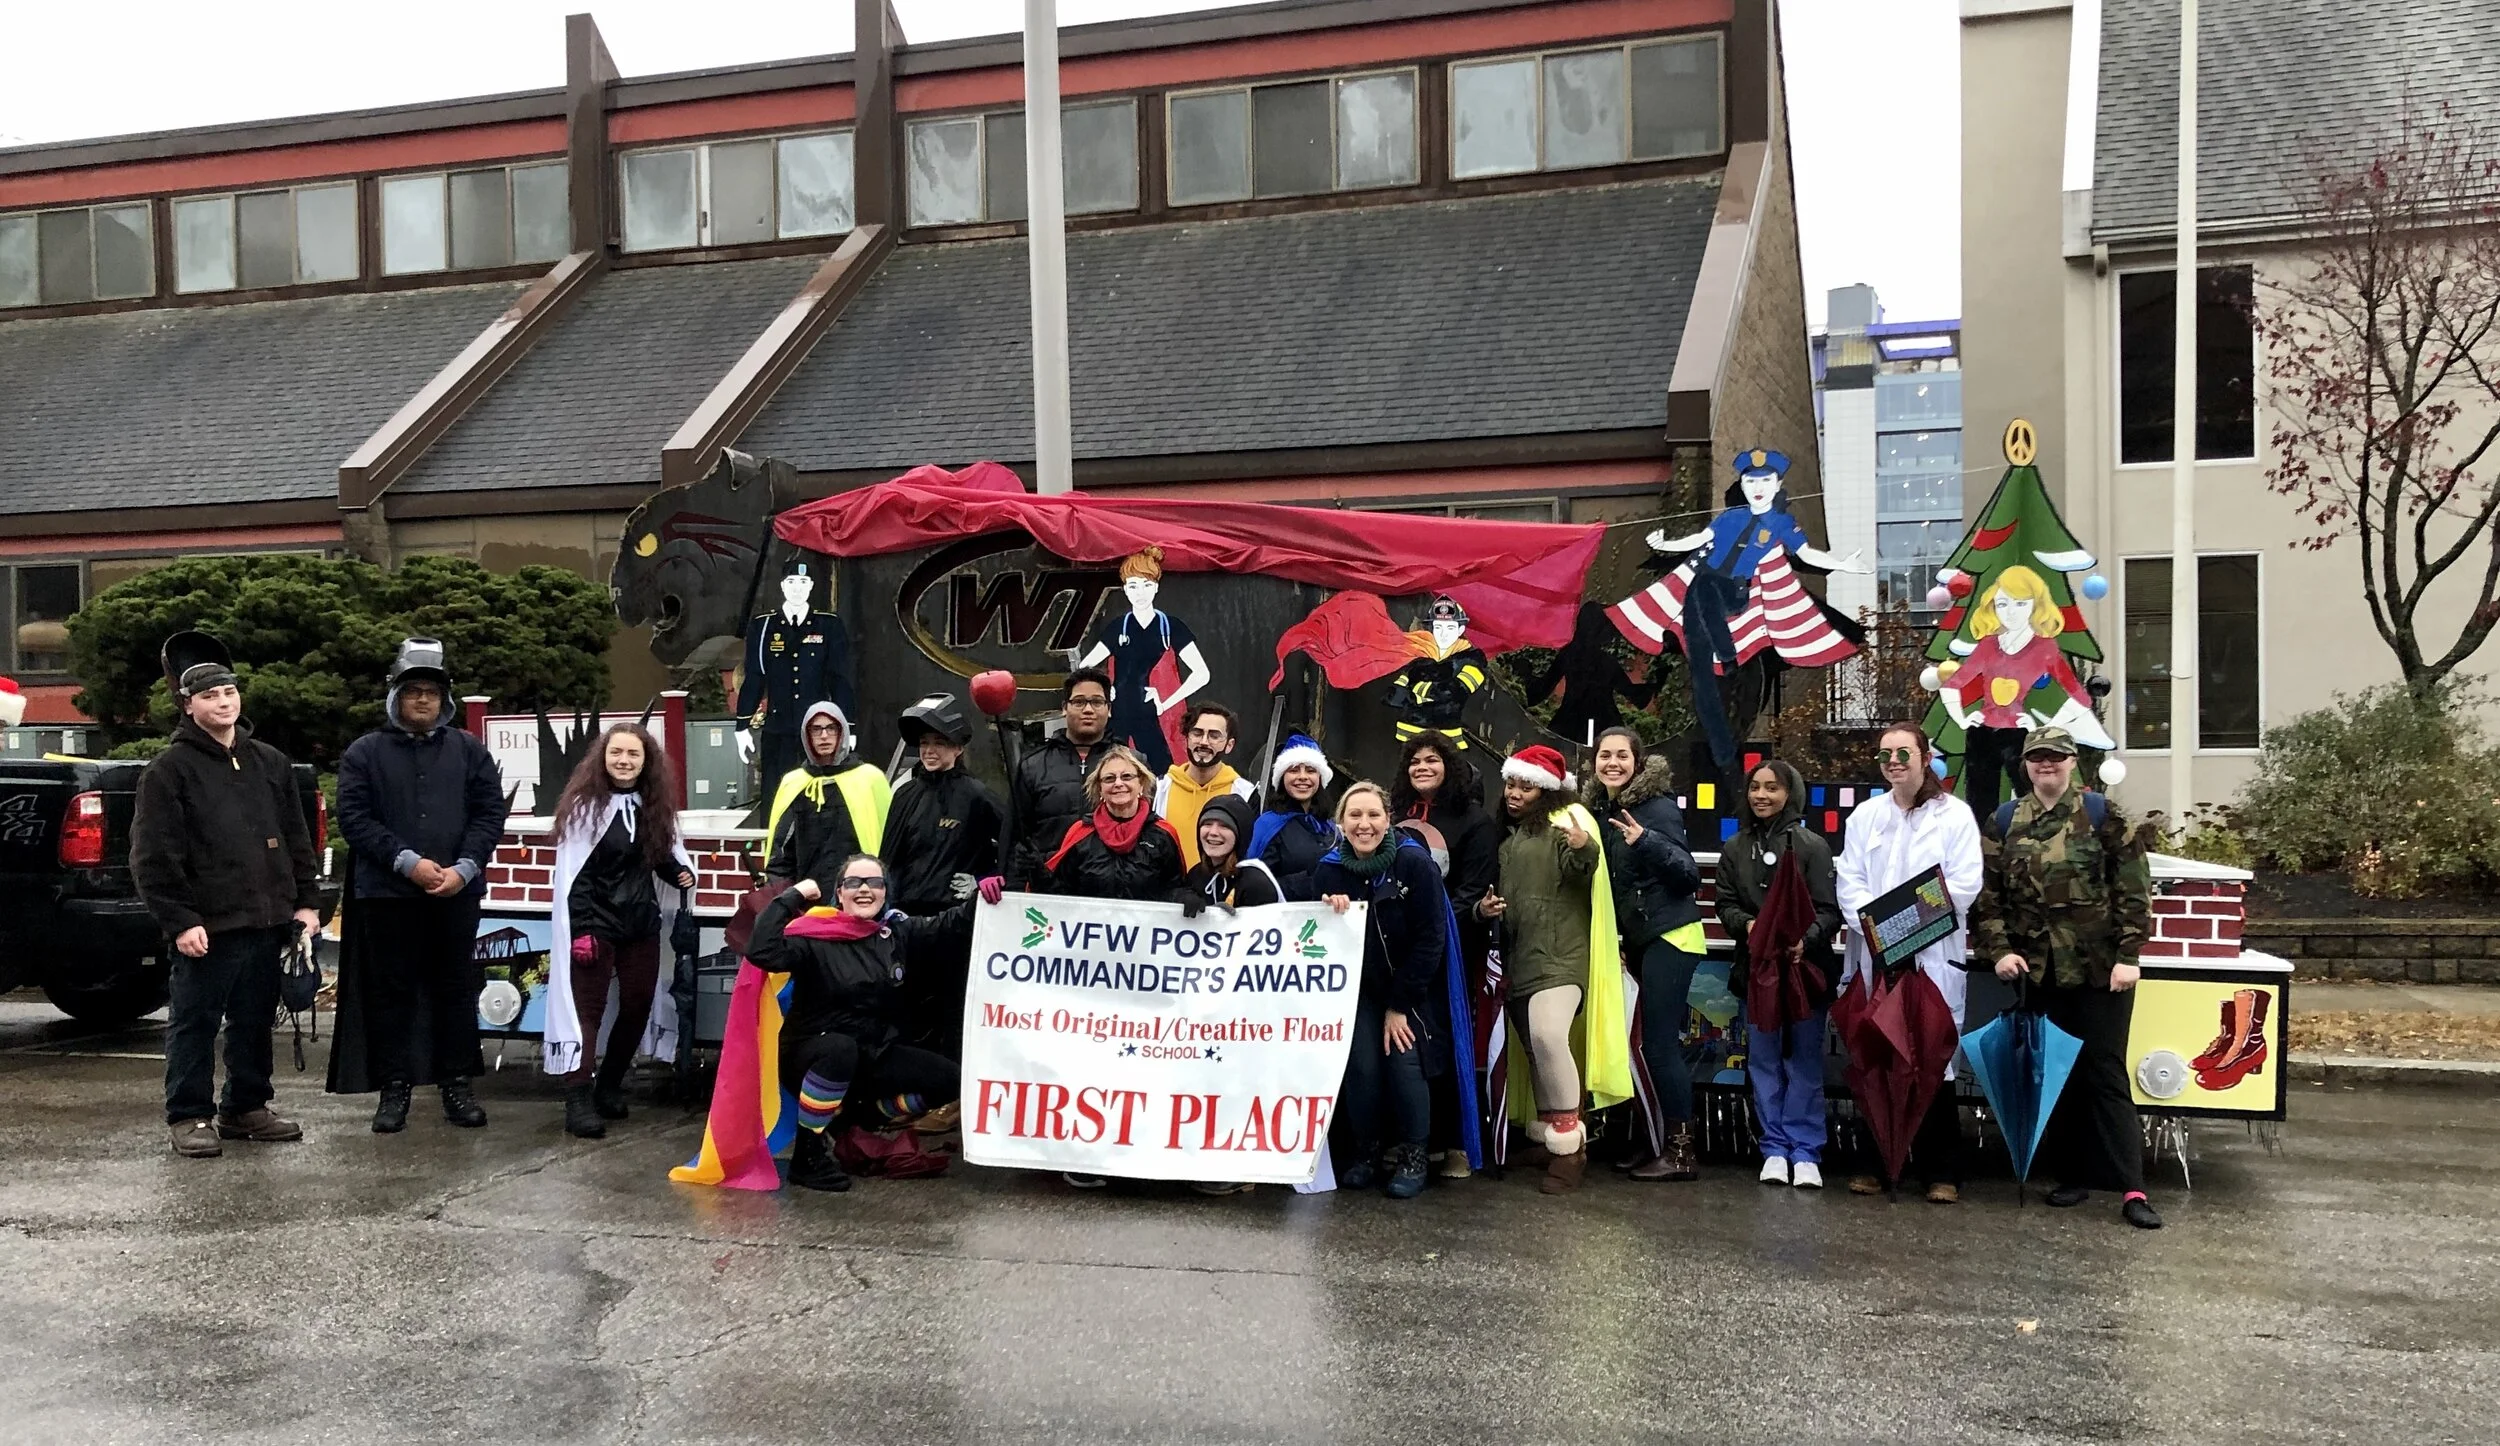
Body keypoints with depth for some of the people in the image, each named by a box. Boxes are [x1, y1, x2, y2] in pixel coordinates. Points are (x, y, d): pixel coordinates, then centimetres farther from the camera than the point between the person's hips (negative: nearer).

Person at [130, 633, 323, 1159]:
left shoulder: (270, 763, 13)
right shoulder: (168, 770, -3)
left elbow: (297, 839, 17)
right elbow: (152, 858, -8)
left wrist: (307, 901, 9)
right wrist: (179, 921, -14)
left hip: (268, 920, 5)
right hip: (207, 926, -5)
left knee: (255, 1021, 13)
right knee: (195, 1023, 2)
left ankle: (246, 1108, 24)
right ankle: (189, 1116, 12)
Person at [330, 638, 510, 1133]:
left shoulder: (470, 751, 9)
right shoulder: (365, 753, 4)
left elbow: (489, 813, 3)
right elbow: (354, 818, -5)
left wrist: (464, 868, -11)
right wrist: (407, 862, -16)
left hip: (457, 894, 1)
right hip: (387, 894, -1)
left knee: (456, 990, 7)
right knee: (391, 993, 4)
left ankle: (457, 1085, 16)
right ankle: (395, 1088, 13)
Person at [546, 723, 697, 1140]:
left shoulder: (655, 806, 6)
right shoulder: (585, 805, -9)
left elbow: (666, 857, 15)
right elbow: (572, 873, -12)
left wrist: (682, 873, -8)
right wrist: (580, 929, -17)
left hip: (642, 924, 6)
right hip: (595, 924, -6)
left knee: (638, 1005, 10)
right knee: (588, 1009, -4)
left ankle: (609, 1086, 25)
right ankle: (578, 1101, -6)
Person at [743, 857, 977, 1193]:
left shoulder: (898, 932, 0)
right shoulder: (814, 935, -14)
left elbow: (953, 926, -4)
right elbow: (762, 952, -30)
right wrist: (792, 897, -26)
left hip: (872, 1056, 5)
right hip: (813, 1055, -5)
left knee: (946, 1079, -8)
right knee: (839, 1048, -39)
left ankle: (861, 1121, 13)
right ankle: (807, 1151, -19)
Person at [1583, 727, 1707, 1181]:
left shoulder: (1657, 806, -12)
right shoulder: (1598, 810, 8)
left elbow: (1689, 874, -17)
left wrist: (1645, 841, -31)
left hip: (1670, 936, -7)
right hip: (1636, 939, 7)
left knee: (1659, 1041, -7)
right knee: (1644, 1040, 6)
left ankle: (1681, 1151, 0)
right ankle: (1653, 1141, 16)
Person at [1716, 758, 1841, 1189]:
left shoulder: (1812, 845, -2)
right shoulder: (1734, 848, 9)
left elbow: (1829, 910, -6)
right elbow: (1725, 904, 7)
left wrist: (1806, 939, -24)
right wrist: (1747, 924, -14)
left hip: (1805, 965, -3)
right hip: (1757, 966, 3)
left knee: (1805, 1059, 1)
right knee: (1764, 1058, 7)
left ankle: (1805, 1152, 8)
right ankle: (1775, 1149, 15)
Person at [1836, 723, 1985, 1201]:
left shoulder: (1955, 815, 3)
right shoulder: (1865, 815, 14)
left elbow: (1964, 884, -6)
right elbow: (1849, 879, 6)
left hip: (1933, 957, -3)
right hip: (1874, 954, 3)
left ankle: (1941, 1171, 8)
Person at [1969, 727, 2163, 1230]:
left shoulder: (2102, 814, 0)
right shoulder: (2004, 822, 8)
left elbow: (2133, 887, -4)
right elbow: (1987, 894, 8)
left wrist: (2127, 955, -9)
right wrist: (1998, 950, -4)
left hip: (2100, 969, -3)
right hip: (2037, 971, 3)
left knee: (2106, 1072, -4)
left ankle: (2131, 1188, -2)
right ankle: (2071, 1175, 18)